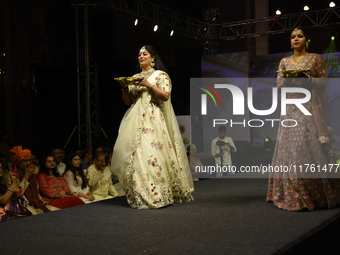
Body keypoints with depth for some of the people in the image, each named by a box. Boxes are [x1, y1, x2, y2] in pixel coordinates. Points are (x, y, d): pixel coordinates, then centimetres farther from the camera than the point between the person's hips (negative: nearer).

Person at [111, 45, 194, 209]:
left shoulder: (160, 75, 6)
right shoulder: (134, 78, 21)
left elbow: (165, 95, -7)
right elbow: (127, 101, 19)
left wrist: (148, 85, -14)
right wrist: (124, 88, 1)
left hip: (153, 119, -5)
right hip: (136, 120, 5)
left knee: (153, 152, -15)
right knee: (134, 153, -4)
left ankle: (157, 195, -11)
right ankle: (140, 196, 0)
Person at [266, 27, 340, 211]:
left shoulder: (316, 58, 8)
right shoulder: (284, 62, 15)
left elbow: (324, 82, 3)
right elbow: (279, 85, 9)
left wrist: (308, 79, -14)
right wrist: (288, 80, -12)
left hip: (310, 106, -3)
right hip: (290, 107, 3)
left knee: (312, 148, -9)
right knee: (290, 148, -3)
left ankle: (317, 195, -1)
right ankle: (292, 196, 3)